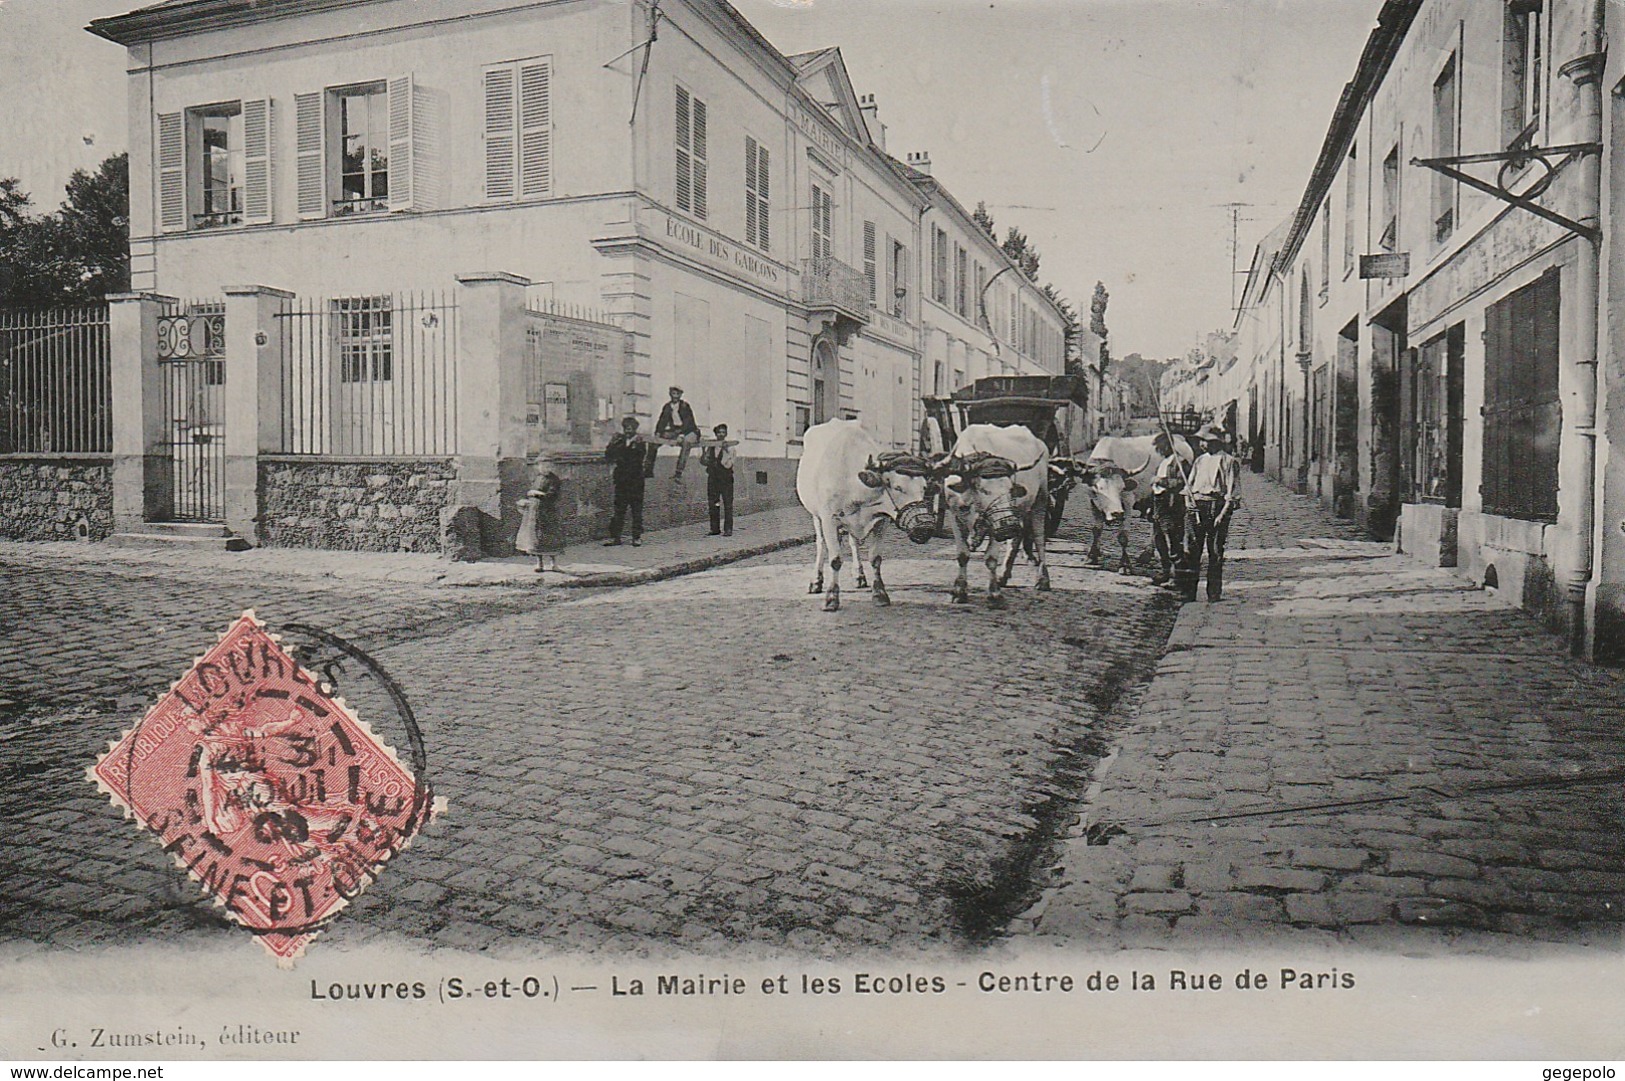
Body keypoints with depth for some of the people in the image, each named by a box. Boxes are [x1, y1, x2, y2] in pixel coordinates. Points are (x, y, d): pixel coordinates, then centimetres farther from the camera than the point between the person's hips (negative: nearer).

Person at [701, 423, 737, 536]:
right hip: (712, 478, 4)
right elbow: (703, 461, 11)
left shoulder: (730, 448, -2)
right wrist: (703, 451, -4)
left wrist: (725, 451, -19)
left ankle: (728, 529, -2)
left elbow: (728, 464, -11)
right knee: (713, 504, 6)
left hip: (726, 479, -4)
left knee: (728, 505, -5)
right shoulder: (710, 447, 10)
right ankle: (715, 528, 14)